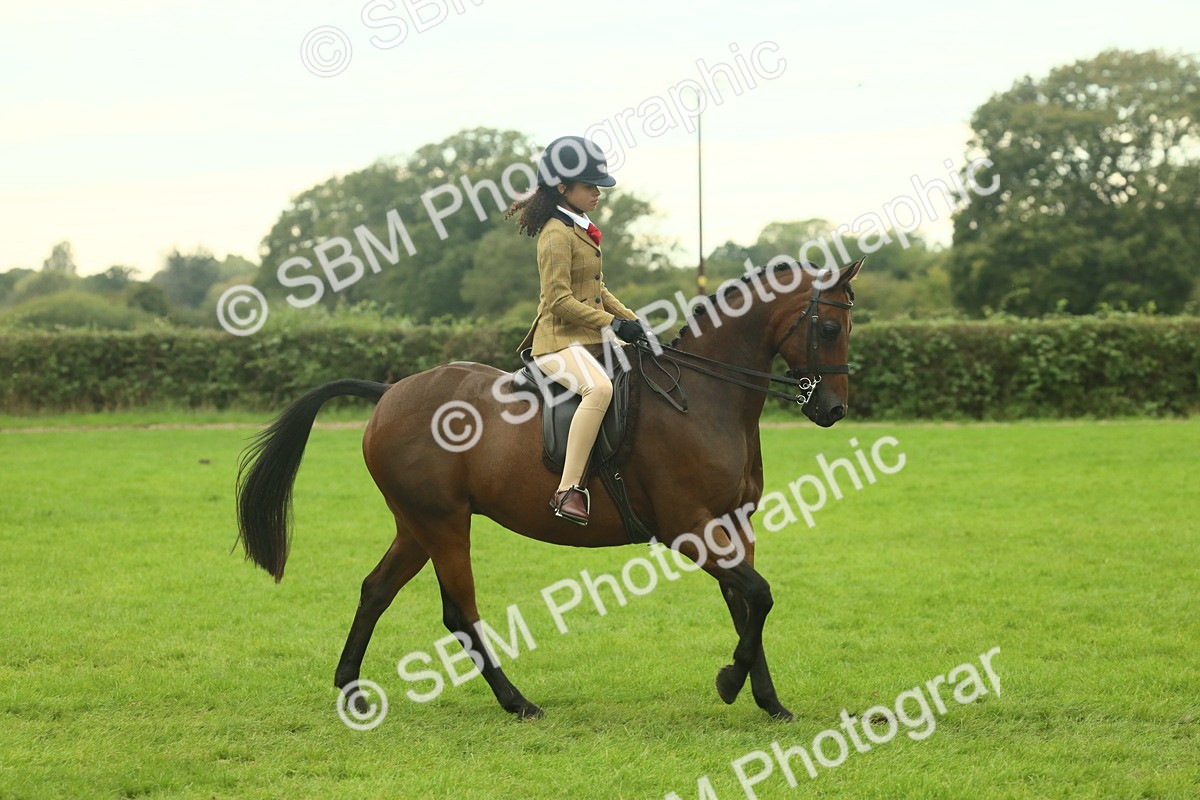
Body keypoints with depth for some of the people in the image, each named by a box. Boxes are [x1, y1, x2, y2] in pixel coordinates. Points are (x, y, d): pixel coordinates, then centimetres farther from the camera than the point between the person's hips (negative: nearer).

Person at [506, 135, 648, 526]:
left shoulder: (581, 230, 18)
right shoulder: (556, 234, -12)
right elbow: (560, 300, -19)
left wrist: (631, 318, 12)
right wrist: (613, 322, -20)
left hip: (591, 341, 11)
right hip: (559, 341, -11)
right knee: (599, 388, -37)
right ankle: (568, 490, -40)